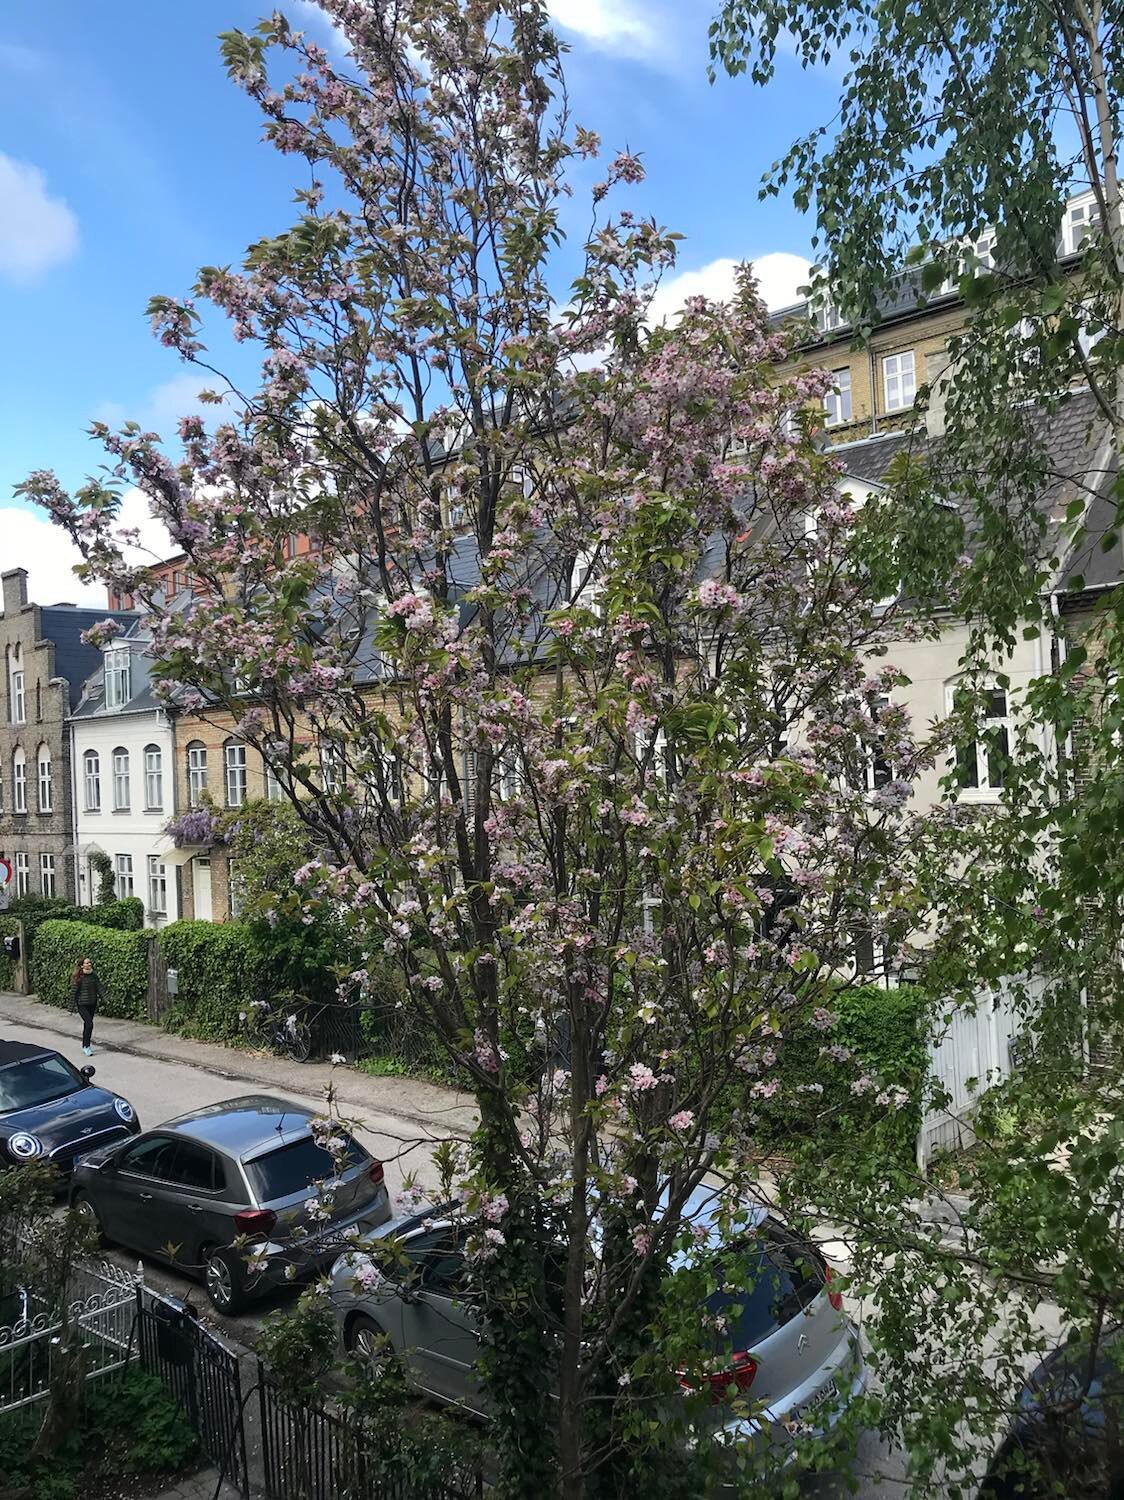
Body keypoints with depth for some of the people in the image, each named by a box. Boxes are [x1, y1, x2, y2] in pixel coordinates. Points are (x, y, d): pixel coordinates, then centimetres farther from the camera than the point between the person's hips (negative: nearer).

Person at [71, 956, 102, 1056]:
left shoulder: (94, 976, 2)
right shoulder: (79, 977, -13)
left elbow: (99, 988, 3)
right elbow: (73, 991, -8)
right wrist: (74, 1005, -8)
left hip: (92, 1004, 5)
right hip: (82, 1005, -5)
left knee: (87, 1024, 15)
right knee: (89, 1023, -14)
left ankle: (85, 1044, 28)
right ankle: (87, 1046, -3)